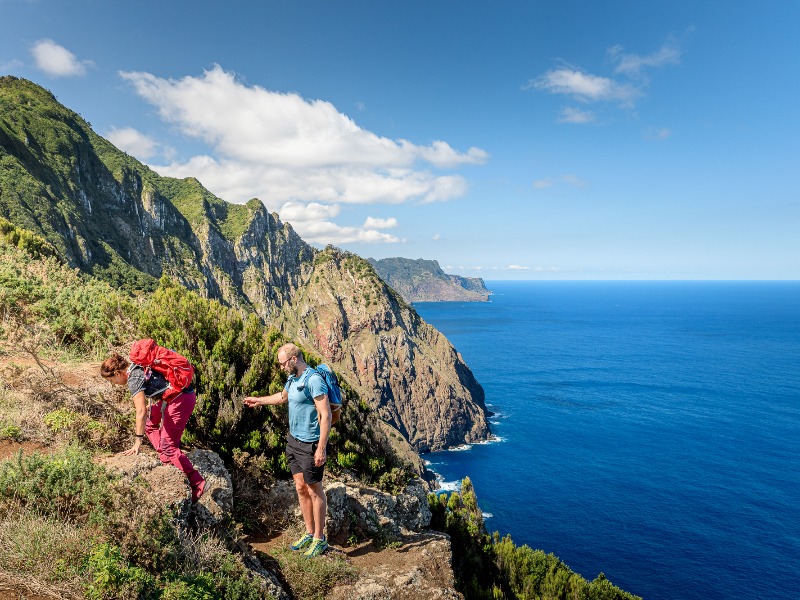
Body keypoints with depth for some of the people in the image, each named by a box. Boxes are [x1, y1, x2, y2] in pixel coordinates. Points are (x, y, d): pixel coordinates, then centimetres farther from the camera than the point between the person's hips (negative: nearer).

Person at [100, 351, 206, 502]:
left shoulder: (134, 379, -15)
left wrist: (138, 442, -18)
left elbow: (141, 412, -21)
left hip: (181, 400, -10)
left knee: (168, 446, -6)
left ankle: (197, 484, -4)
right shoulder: (136, 366, 11)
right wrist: (151, 404, 32)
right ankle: (167, 462, 25)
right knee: (149, 424, 22)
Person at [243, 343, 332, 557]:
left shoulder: (314, 380, -21)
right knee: (301, 488, 15)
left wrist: (321, 448, -25)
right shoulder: (293, 378, 7)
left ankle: (319, 539, 18)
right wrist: (259, 400, 38)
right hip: (293, 441, 9)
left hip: (310, 445, -9)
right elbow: (283, 396, 31)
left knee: (315, 491, 4)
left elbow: (326, 415, -24)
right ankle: (309, 534, 29)